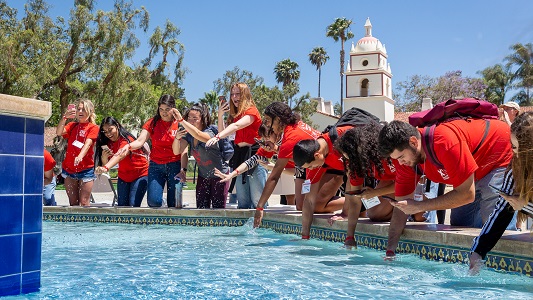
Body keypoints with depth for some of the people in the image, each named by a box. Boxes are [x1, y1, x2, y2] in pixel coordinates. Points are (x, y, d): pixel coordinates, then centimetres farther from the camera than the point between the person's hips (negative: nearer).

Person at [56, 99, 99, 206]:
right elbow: (59, 132, -8)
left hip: (86, 169, -4)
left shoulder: (93, 127, -2)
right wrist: (65, 117, -22)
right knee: (73, 202, 10)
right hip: (69, 169, 4)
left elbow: (88, 143, -18)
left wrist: (80, 156, -36)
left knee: (84, 202, -3)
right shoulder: (72, 126, 10)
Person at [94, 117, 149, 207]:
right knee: (121, 206, 2)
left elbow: (120, 155, -41)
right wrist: (104, 157, -23)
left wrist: (105, 168, -57)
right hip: (123, 177, 7)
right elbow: (105, 163, 0)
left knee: (133, 205, -17)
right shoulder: (109, 143, 0)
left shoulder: (127, 139, -21)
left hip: (140, 175, -7)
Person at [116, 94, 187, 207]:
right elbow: (140, 141, -6)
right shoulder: (152, 123, 5)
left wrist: (183, 169, -16)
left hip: (174, 165, -2)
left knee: (174, 203, -2)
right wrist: (128, 146, -28)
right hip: (156, 165, 2)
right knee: (153, 201, -8)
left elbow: (184, 151, -4)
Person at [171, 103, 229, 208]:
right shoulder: (189, 135, -6)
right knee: (201, 208, 4)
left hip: (219, 175, -6)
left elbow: (198, 134, -50)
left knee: (218, 209, -1)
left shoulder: (209, 134, -27)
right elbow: (176, 151, -13)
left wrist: (181, 120, -57)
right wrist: (177, 136, -30)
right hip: (203, 176, 6)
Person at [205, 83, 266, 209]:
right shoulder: (236, 114, 17)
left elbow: (237, 126, -24)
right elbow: (222, 133, 12)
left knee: (257, 202, -8)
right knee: (242, 202, 10)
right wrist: (220, 115, 3)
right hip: (239, 156, 8)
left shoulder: (252, 111, -6)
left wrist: (217, 137, -36)